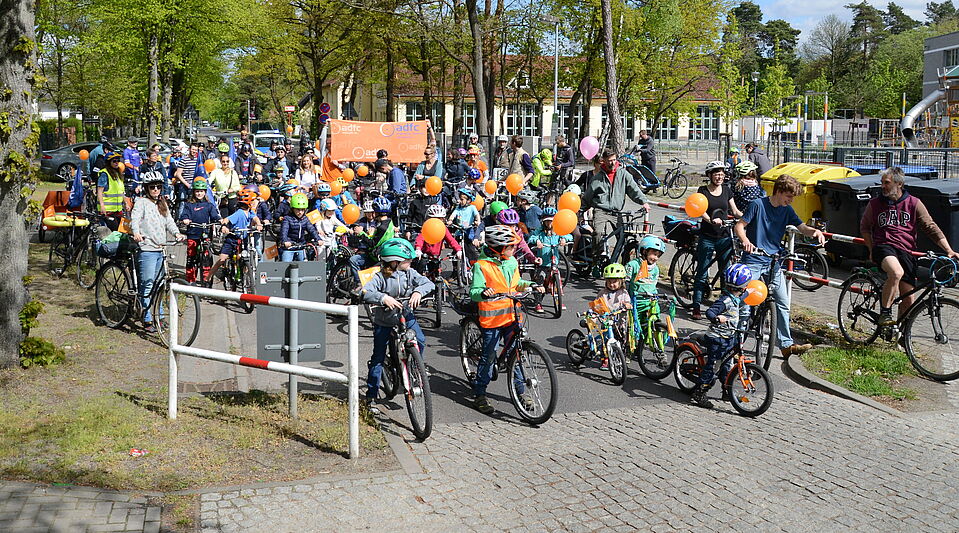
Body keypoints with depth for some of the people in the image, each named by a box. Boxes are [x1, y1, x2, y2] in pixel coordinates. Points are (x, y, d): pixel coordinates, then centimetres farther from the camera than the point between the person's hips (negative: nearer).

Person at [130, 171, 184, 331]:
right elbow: (134, 218, -17)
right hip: (147, 249, -7)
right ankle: (147, 321, -4)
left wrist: (177, 233, -9)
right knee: (147, 285, -7)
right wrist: (136, 233, -37)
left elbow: (169, 221, 11)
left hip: (161, 250, 7)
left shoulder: (163, 204, 19)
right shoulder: (141, 202, -2)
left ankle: (159, 317, 21)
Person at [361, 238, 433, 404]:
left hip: (405, 316, 3)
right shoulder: (381, 277, -19)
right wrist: (383, 298, -48)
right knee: (378, 357, 1)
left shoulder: (410, 273, -8)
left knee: (420, 341, -22)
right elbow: (365, 293, -31)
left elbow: (429, 283, -17)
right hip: (384, 321, -3)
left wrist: (418, 291, -39)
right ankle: (371, 394, 12)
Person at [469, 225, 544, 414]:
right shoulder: (481, 265, -11)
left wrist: (532, 285, 8)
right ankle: (479, 395, 11)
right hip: (491, 318, -5)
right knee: (488, 357, 0)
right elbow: (474, 292, -15)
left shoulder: (512, 262, 9)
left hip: (512, 316, 6)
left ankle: (520, 391, 22)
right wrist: (484, 293, -37)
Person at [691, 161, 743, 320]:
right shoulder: (703, 191, -3)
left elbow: (735, 211, 12)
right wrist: (711, 220, -36)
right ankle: (696, 307, 7)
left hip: (724, 237, 4)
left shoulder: (727, 190, 9)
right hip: (707, 238, -3)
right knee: (702, 275, 0)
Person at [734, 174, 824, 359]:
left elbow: (801, 227, 7)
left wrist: (815, 231, -16)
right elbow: (739, 225, -8)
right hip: (753, 262, -5)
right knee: (745, 304, -4)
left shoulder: (787, 210, 8)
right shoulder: (758, 204, -9)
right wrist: (745, 241, -29)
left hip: (774, 263, 5)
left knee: (783, 304, 2)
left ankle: (786, 345, 8)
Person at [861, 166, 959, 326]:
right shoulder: (875, 203, 8)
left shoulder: (914, 203, 6)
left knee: (909, 298, -4)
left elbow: (931, 227, 6)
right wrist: (872, 250, 12)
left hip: (905, 251, 2)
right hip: (883, 247, -2)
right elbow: (864, 227, 22)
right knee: (896, 272, -36)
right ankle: (885, 313, -21)